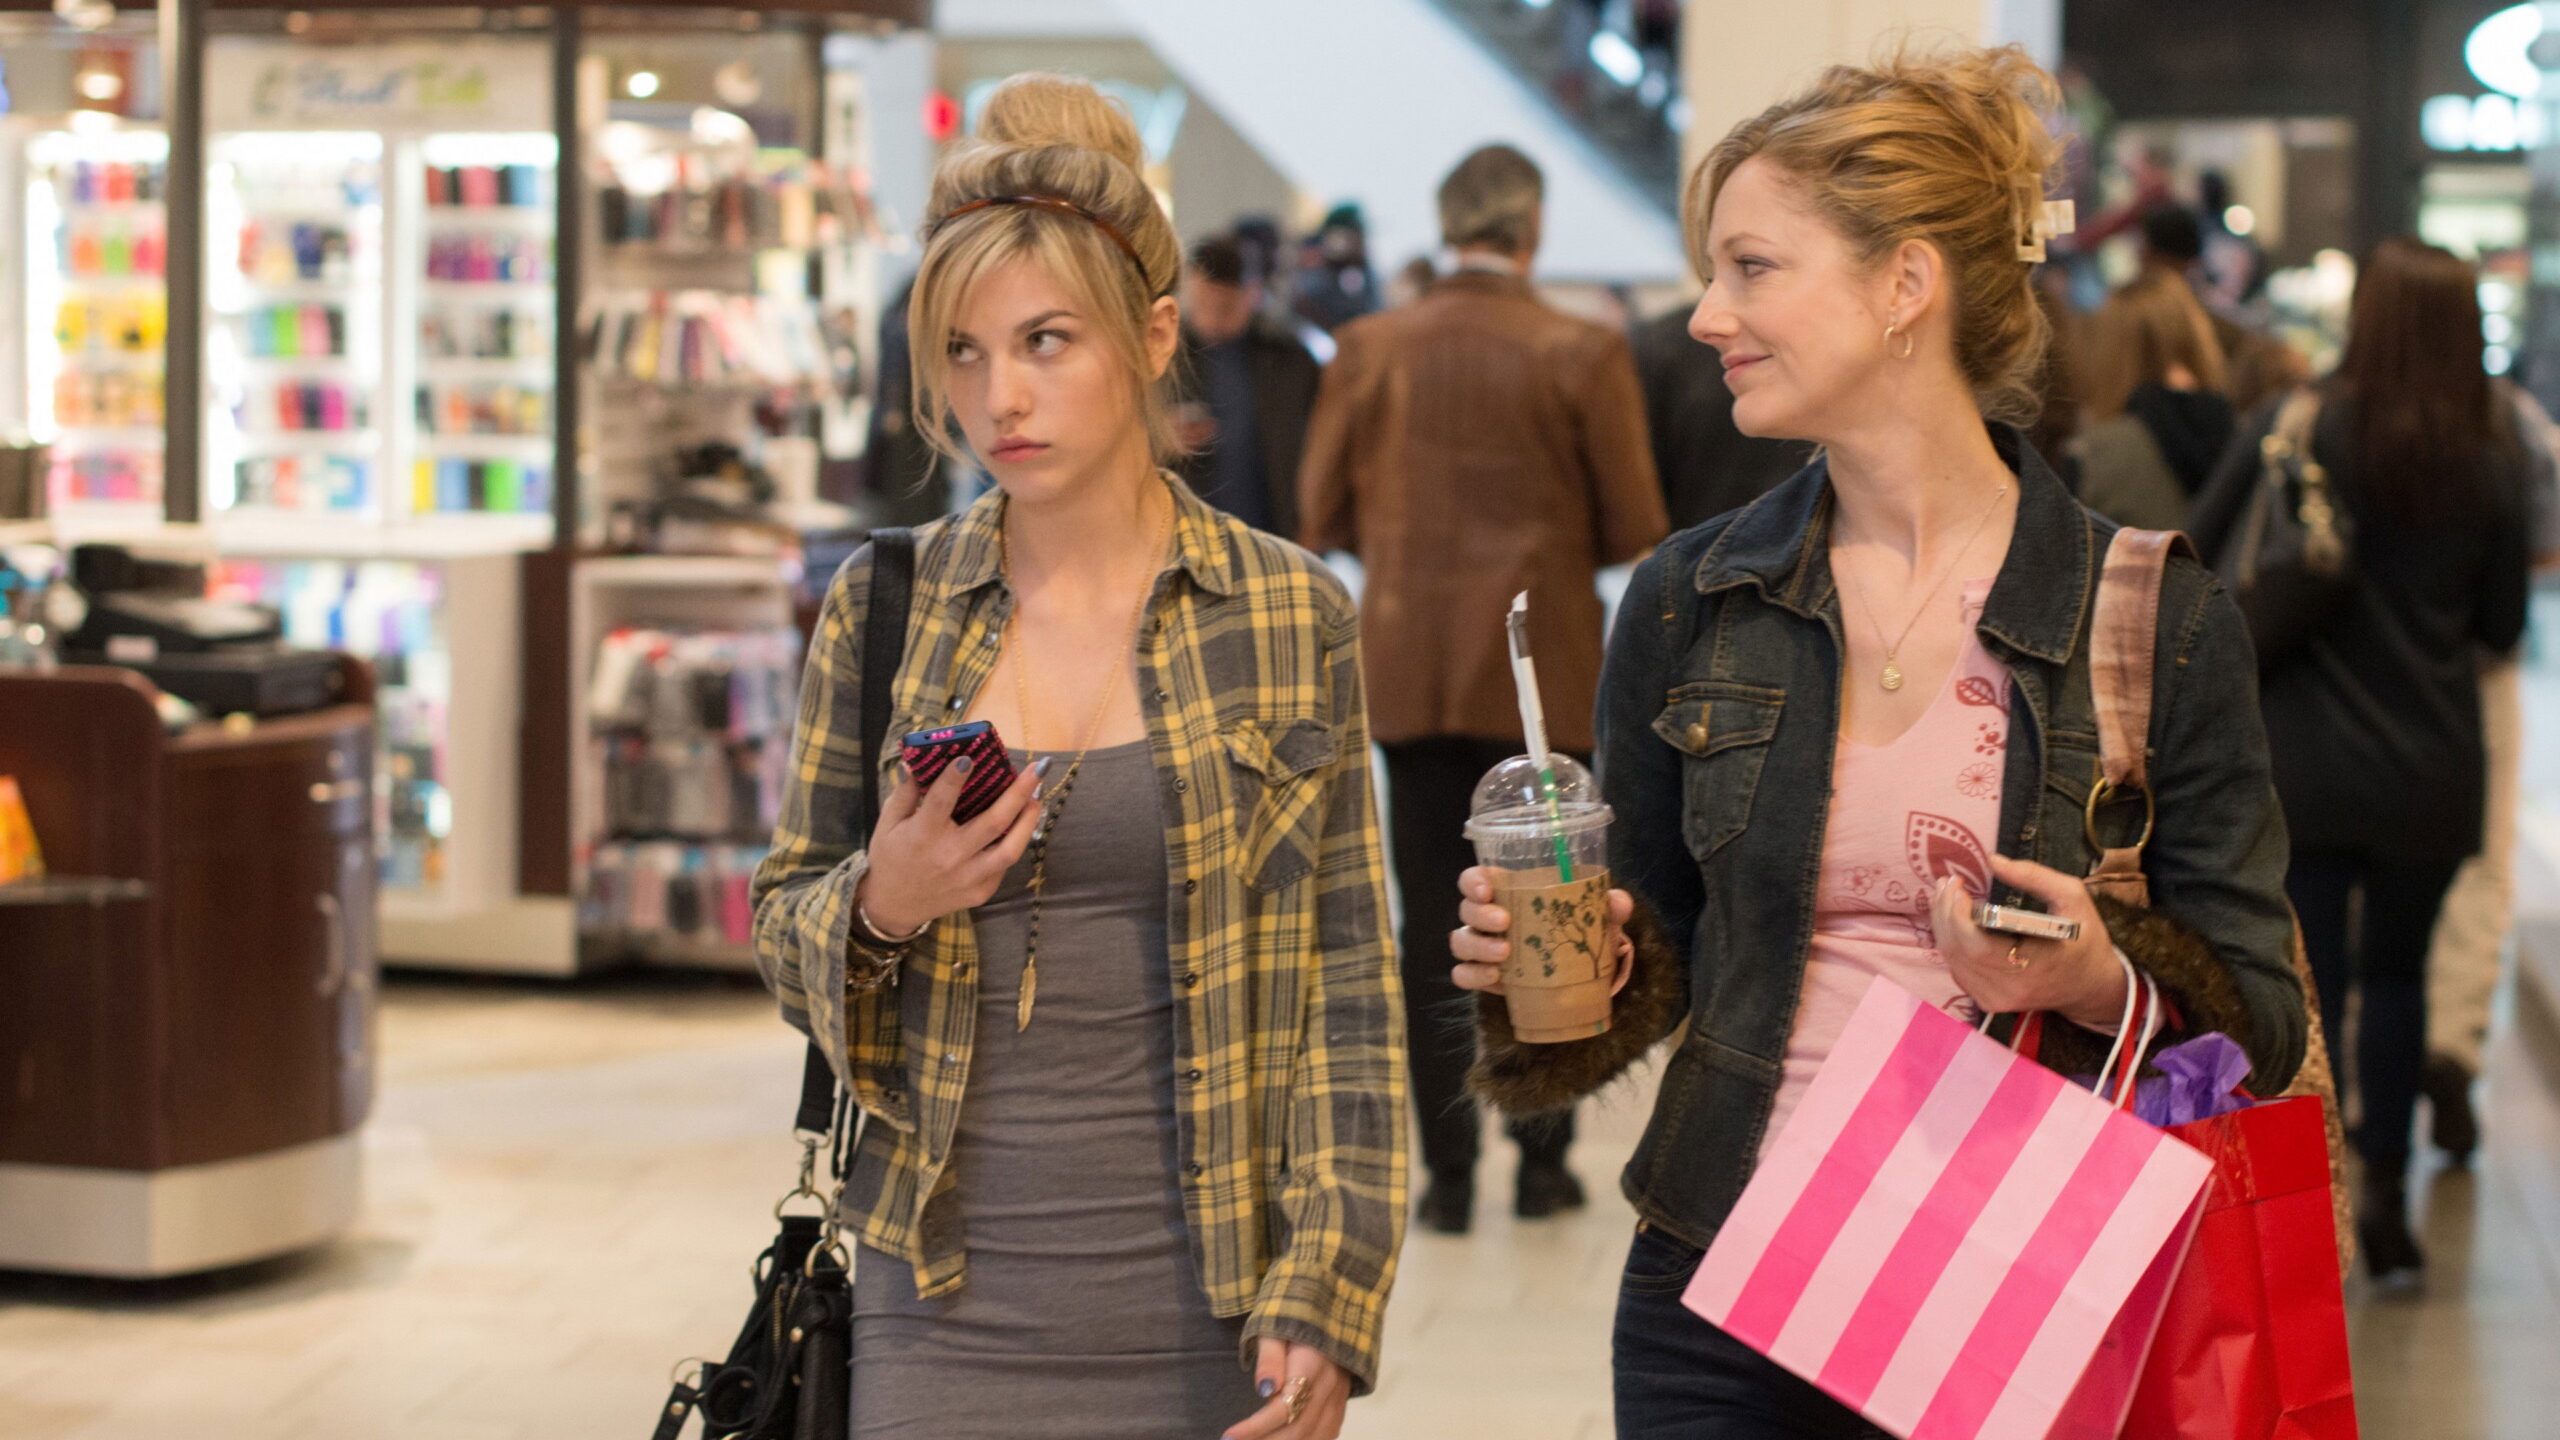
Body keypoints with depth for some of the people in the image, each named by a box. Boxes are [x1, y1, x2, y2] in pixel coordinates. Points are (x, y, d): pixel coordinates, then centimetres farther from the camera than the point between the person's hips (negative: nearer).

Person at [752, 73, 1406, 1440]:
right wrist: (880, 909, -12)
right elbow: (785, 933, 10)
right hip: (951, 1313, 1)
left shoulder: (1290, 614, -1)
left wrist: (1324, 1304, -6)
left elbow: (1348, 990, 0)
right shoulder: (881, 609, 2)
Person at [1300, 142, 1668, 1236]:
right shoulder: (1583, 354, -8)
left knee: (1431, 927, 6)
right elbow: (1633, 531, -6)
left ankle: (1447, 1172, 7)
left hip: (1411, 666, 2)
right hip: (1543, 670, -2)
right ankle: (1542, 1160, 14)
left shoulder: (1371, 348, -2)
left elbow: (1326, 512, 2)